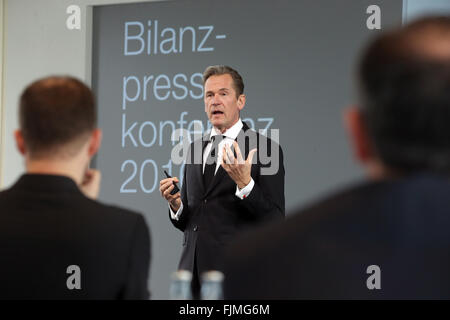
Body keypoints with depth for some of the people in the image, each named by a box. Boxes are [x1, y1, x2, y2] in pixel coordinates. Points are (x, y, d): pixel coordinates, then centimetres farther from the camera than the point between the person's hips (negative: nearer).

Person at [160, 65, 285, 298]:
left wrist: (245, 184, -21)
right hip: (193, 272, 5)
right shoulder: (195, 149, 16)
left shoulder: (266, 149, -2)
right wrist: (175, 205, -1)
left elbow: (275, 222, -8)